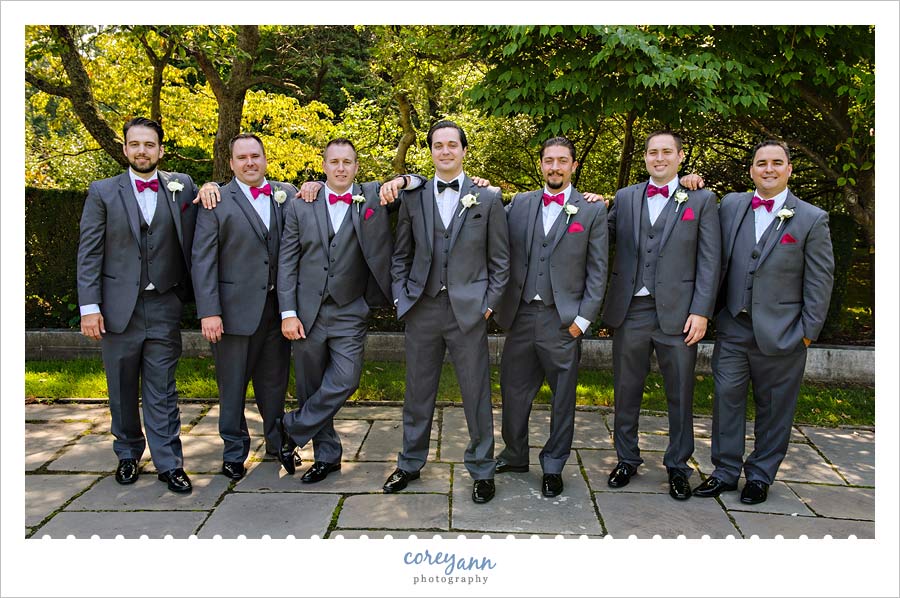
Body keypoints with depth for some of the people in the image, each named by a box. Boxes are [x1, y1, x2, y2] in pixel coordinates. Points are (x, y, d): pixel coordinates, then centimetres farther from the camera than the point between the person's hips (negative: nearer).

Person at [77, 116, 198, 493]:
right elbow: (89, 253, 0)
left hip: (164, 307, 0)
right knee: (122, 390, 11)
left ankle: (169, 463, 10)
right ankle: (127, 454, 29)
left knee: (162, 390, 3)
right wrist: (89, 306, -8)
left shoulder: (182, 187, 6)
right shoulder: (103, 192, 3)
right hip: (119, 307, 0)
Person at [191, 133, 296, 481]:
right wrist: (208, 312, -13)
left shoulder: (286, 195, 9)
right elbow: (203, 261, -6)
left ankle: (277, 442, 32)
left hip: (277, 307, 3)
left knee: (274, 381, 15)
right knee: (232, 385, 7)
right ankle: (234, 452, 23)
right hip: (235, 308, -3)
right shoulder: (218, 202, -2)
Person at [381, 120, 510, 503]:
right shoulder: (413, 198, 8)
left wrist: (489, 304, -3)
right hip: (422, 309, 2)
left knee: (476, 393, 4)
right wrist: (401, 299, 3)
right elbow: (400, 255, 12)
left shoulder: (488, 198, 3)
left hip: (468, 310, -2)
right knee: (418, 392, 12)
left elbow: (500, 260, 4)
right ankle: (410, 463, 29)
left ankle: (481, 470, 20)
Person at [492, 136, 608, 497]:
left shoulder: (592, 211, 1)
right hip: (521, 315, 3)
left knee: (563, 397, 8)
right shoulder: (519, 204, 9)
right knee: (513, 390, 13)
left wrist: (583, 318, -7)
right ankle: (515, 455, 32)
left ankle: (553, 467, 24)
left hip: (562, 319, -2)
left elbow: (597, 271, 0)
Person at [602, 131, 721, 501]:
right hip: (631, 311, 2)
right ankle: (627, 459, 28)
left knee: (680, 395, 8)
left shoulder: (701, 200, 3)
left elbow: (709, 261, -1)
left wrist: (701, 312, -8)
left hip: (677, 313, -2)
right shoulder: (624, 198, 10)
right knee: (626, 391, 11)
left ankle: (678, 466, 25)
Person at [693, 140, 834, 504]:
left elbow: (820, 280, -2)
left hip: (781, 334, -2)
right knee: (726, 399, 6)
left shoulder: (812, 219, -3)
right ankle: (726, 471, 21)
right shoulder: (731, 205, 6)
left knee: (773, 408, 9)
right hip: (733, 328, 2)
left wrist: (808, 331, -4)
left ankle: (761, 476, 25)